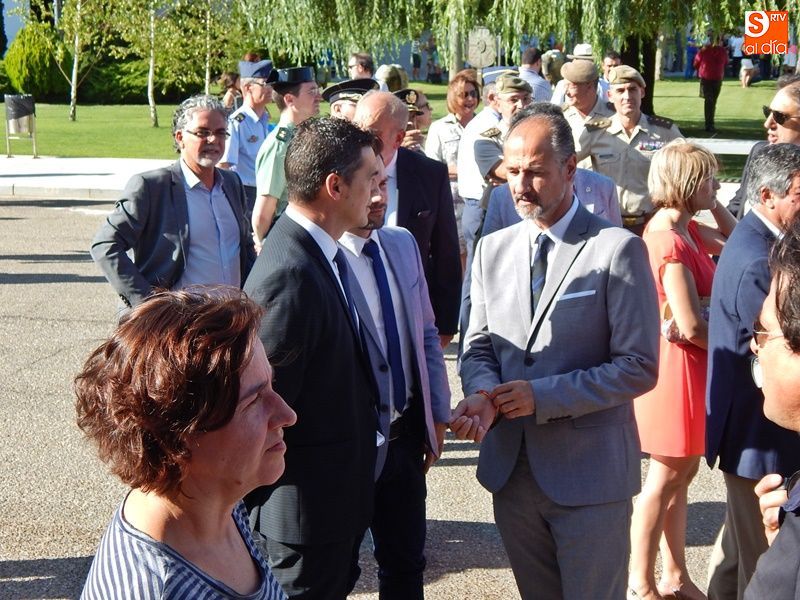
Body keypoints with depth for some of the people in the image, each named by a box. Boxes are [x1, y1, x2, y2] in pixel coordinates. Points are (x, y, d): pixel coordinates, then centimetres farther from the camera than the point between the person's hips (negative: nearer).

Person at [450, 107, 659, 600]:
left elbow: (639, 367, -13)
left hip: (589, 472, -5)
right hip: (510, 466, 5)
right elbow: (478, 348, 10)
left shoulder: (618, 249, -10)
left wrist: (542, 396, -19)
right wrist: (482, 393, -12)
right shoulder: (493, 249, 8)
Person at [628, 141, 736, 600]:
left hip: (691, 363, 10)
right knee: (666, 478, 3)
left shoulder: (686, 229, 5)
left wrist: (712, 203, 5)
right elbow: (692, 326, -25)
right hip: (678, 364, -10)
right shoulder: (670, 241, -24)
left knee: (683, 473, 18)